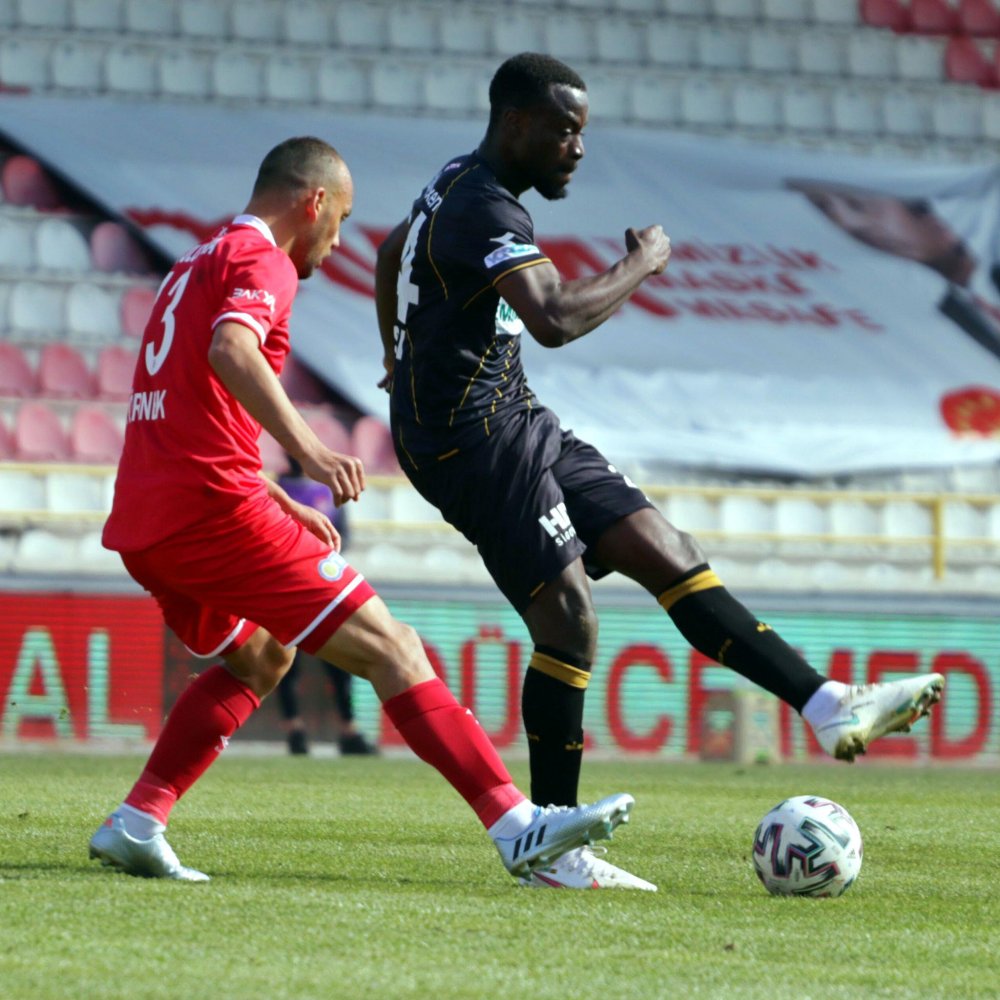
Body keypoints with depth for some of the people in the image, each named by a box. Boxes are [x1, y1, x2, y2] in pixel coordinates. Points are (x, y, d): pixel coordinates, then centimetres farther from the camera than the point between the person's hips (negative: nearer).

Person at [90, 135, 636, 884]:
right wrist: (308, 449, -37)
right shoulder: (260, 260, -4)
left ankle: (135, 824, 15)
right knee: (388, 648, -8)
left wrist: (279, 503, 30)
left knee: (259, 658, 28)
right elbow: (230, 349, -26)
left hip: (143, 527, 9)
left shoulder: (197, 265, 26)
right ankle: (517, 827, -15)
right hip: (213, 506, -9)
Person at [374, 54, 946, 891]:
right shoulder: (486, 210, -19)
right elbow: (555, 320, -33)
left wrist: (404, 364, 43)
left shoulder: (461, 187, 16)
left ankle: (830, 707, -5)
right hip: (474, 437, -11)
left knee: (666, 552, 1)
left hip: (513, 424, 11)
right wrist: (642, 266, -18)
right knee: (569, 621, -16)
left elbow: (392, 249, 36)